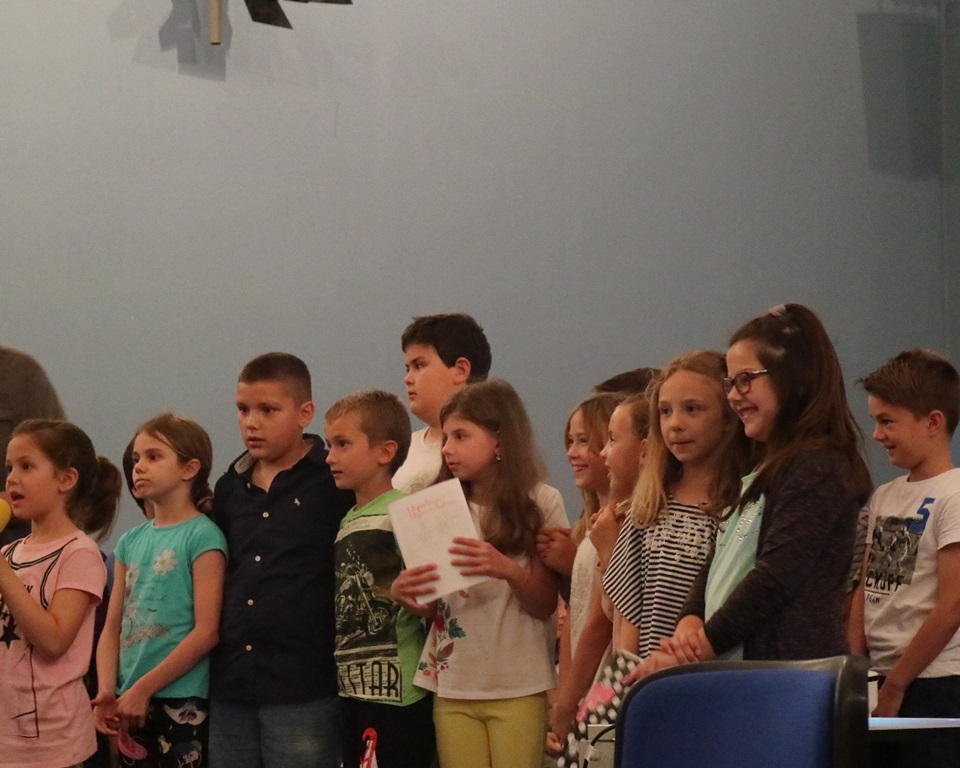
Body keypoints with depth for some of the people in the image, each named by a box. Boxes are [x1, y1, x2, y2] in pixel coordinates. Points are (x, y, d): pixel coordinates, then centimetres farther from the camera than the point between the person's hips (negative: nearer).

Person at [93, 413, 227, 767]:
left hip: (182, 701, -6)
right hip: (132, 702, 6)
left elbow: (206, 632, -13)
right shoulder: (131, 541, 12)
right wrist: (107, 691, -5)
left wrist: (144, 689, -13)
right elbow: (113, 628, 11)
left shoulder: (202, 536, -6)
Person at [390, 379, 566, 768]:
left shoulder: (540, 503, -3)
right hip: (452, 688, 3)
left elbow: (545, 605, -5)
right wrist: (405, 594, -14)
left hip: (518, 688, -3)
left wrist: (508, 570, -24)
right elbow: (431, 606, 9)